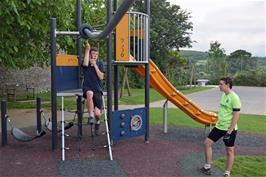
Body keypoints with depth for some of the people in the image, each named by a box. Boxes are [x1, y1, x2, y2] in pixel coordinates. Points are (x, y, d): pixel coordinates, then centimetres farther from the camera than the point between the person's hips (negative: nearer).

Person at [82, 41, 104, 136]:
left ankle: (97, 122, 28)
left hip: (97, 89, 1)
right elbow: (85, 64, -22)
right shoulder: (87, 63, 5)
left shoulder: (100, 64, 8)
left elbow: (101, 77, -4)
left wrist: (94, 65, -8)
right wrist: (87, 49, -16)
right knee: (90, 93, -41)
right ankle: (90, 116, -30)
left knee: (97, 114, -9)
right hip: (87, 88, -1)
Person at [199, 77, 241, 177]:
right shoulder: (224, 95, 8)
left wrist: (230, 130, -20)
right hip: (219, 126, 9)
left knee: (229, 151, 5)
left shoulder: (234, 97, -18)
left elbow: (236, 115, -19)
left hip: (229, 129, -8)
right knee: (207, 143, 7)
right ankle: (207, 168, 19)